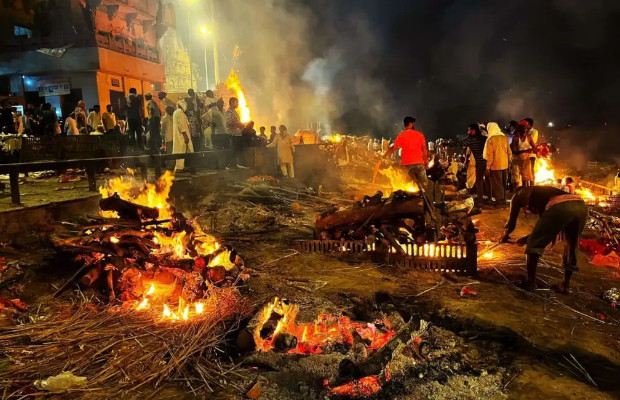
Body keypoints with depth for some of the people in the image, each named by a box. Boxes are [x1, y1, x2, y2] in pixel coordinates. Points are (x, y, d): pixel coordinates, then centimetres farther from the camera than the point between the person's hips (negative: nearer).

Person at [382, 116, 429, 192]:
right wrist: (426, 161, 11)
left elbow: (393, 149, -4)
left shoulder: (401, 135, 1)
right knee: (424, 183, 12)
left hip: (406, 164, 0)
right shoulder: (419, 134, 4)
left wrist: (383, 157, 3)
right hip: (419, 163, 0)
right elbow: (424, 149, 3)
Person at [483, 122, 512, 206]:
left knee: (497, 184, 4)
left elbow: (490, 155, -15)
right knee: (503, 184, 17)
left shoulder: (490, 139, -13)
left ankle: (500, 201, 8)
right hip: (504, 164, 6)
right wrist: (508, 161, 18)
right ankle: (503, 200, 27)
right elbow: (509, 152, 7)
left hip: (495, 165, -6)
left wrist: (488, 167, -10)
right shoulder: (504, 137, 3)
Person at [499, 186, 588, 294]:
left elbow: (512, 223, 29)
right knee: (571, 244, 27)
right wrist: (526, 238, 56)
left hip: (560, 207, -7)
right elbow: (545, 226, 45)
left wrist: (505, 236, 49)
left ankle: (531, 282, 17)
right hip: (581, 206, 7)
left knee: (533, 243, 12)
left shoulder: (518, 196, 26)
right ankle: (565, 285, 31)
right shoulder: (543, 193, 43)